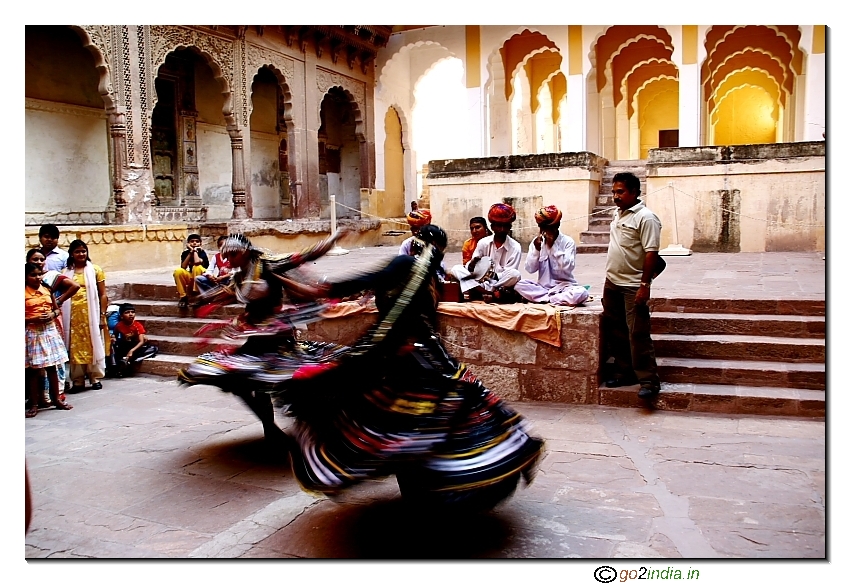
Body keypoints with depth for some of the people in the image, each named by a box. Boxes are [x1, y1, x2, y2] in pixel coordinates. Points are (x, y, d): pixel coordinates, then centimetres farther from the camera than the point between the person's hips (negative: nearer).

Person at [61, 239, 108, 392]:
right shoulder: (65, 272, 8)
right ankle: (78, 380, 11)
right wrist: (61, 315, 1)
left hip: (91, 315, -1)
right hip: (73, 315, 1)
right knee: (75, 347, 4)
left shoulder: (95, 270, 4)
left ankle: (95, 378, 12)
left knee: (93, 345, 3)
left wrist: (102, 315, -4)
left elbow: (103, 295, 2)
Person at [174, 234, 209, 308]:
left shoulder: (202, 252, -11)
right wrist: (191, 252, -15)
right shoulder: (185, 253, 0)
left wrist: (195, 250, -17)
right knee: (178, 271, -25)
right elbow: (183, 267, -15)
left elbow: (197, 262, -33)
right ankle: (183, 297, -19)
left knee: (197, 267, -35)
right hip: (190, 277, 4)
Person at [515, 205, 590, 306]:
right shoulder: (536, 241, 2)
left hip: (564, 286, -3)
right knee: (519, 285, -24)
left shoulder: (568, 241, -5)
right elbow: (530, 269, -4)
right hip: (542, 286, 3)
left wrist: (553, 246, -20)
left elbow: (568, 267, -18)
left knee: (581, 292, -34)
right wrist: (536, 249, -18)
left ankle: (545, 298, -20)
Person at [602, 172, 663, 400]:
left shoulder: (645, 218, -14)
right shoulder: (618, 214, 11)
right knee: (616, 332, 14)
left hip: (633, 286, -8)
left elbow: (651, 253, -19)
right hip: (612, 283, 8)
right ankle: (624, 372, 25)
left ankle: (648, 380, 1)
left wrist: (645, 285, -23)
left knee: (638, 334, -7)